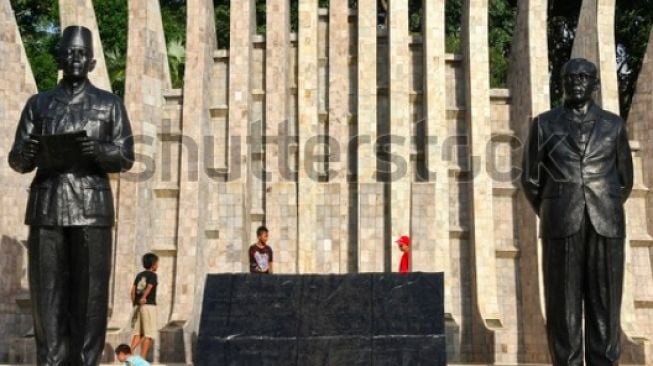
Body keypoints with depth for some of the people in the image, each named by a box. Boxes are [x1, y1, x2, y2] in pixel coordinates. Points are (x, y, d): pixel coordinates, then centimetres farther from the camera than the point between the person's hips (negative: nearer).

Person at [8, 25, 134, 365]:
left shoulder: (110, 104, 13)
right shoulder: (38, 103, 17)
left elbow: (126, 157, 6)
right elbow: (16, 160, 13)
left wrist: (98, 150, -15)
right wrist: (26, 154, -12)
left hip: (91, 208, -1)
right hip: (47, 207, 2)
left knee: (89, 293, -4)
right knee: (47, 291, -1)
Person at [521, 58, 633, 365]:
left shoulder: (614, 125, 13)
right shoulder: (545, 124, 9)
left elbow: (624, 180, 18)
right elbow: (530, 179, 11)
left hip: (605, 226, 1)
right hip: (562, 227, -1)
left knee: (605, 306, 0)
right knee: (564, 308, -3)